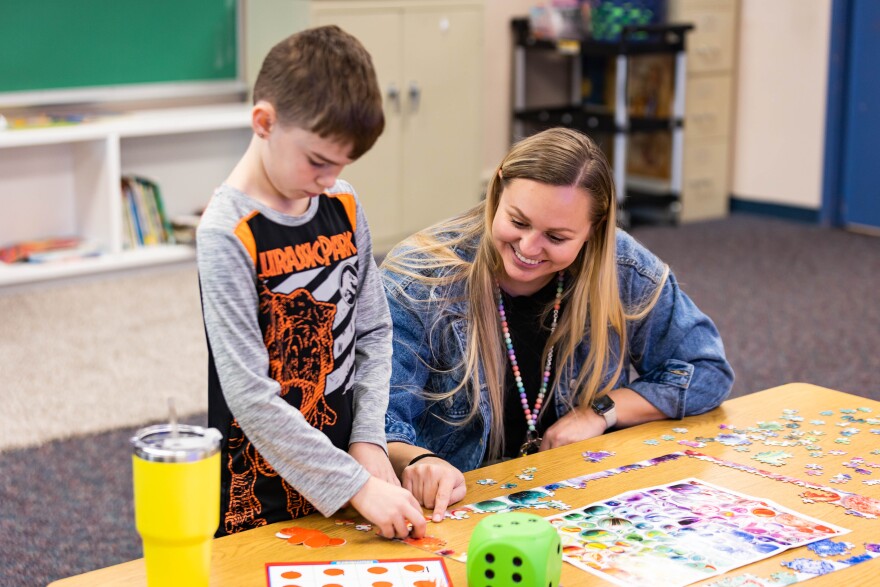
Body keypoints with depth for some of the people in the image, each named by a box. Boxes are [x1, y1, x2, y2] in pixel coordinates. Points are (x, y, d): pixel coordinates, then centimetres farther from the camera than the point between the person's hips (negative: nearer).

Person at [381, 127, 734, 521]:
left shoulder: (622, 270, -3)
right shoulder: (416, 282, -12)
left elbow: (707, 370, 7)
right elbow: (377, 426, -18)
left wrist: (602, 411, -6)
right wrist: (417, 461, -42)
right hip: (447, 506, -1)